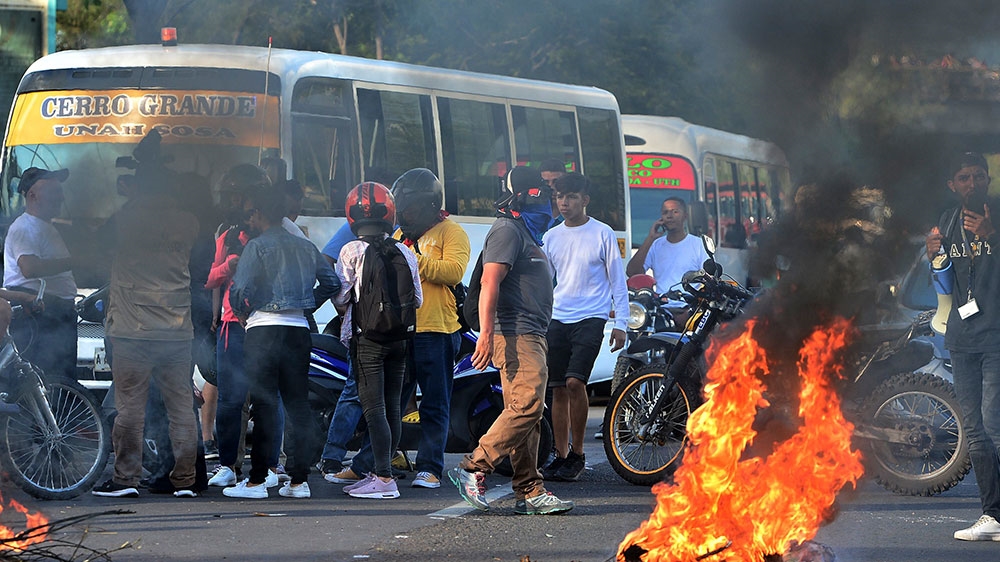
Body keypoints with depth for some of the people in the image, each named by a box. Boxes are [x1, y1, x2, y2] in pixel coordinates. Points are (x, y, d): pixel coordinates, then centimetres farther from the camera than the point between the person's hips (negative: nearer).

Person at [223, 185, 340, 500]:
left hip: (263, 329, -5)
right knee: (298, 404, 7)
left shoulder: (257, 247, -6)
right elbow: (332, 283, 14)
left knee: (265, 405, -5)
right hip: (299, 330, 5)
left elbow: (241, 289, -14)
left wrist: (241, 313, 5)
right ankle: (299, 480, 5)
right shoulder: (305, 247, 12)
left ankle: (257, 480, -4)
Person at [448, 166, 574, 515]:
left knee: (528, 413, 6)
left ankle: (529, 493, 4)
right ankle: (474, 469, -15)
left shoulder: (525, 234, 24)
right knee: (527, 404, -18)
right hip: (515, 335, -10)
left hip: (530, 336, 10)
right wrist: (486, 333, -27)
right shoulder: (507, 230, -8)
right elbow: (490, 283, -19)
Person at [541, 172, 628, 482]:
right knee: (558, 389, 3)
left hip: (590, 318, -5)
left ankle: (577, 454, -8)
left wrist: (620, 323, -4)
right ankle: (561, 456, 9)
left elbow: (618, 280, 2)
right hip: (557, 318, 5)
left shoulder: (602, 234, 0)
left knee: (575, 382, -18)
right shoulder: (551, 237, 12)